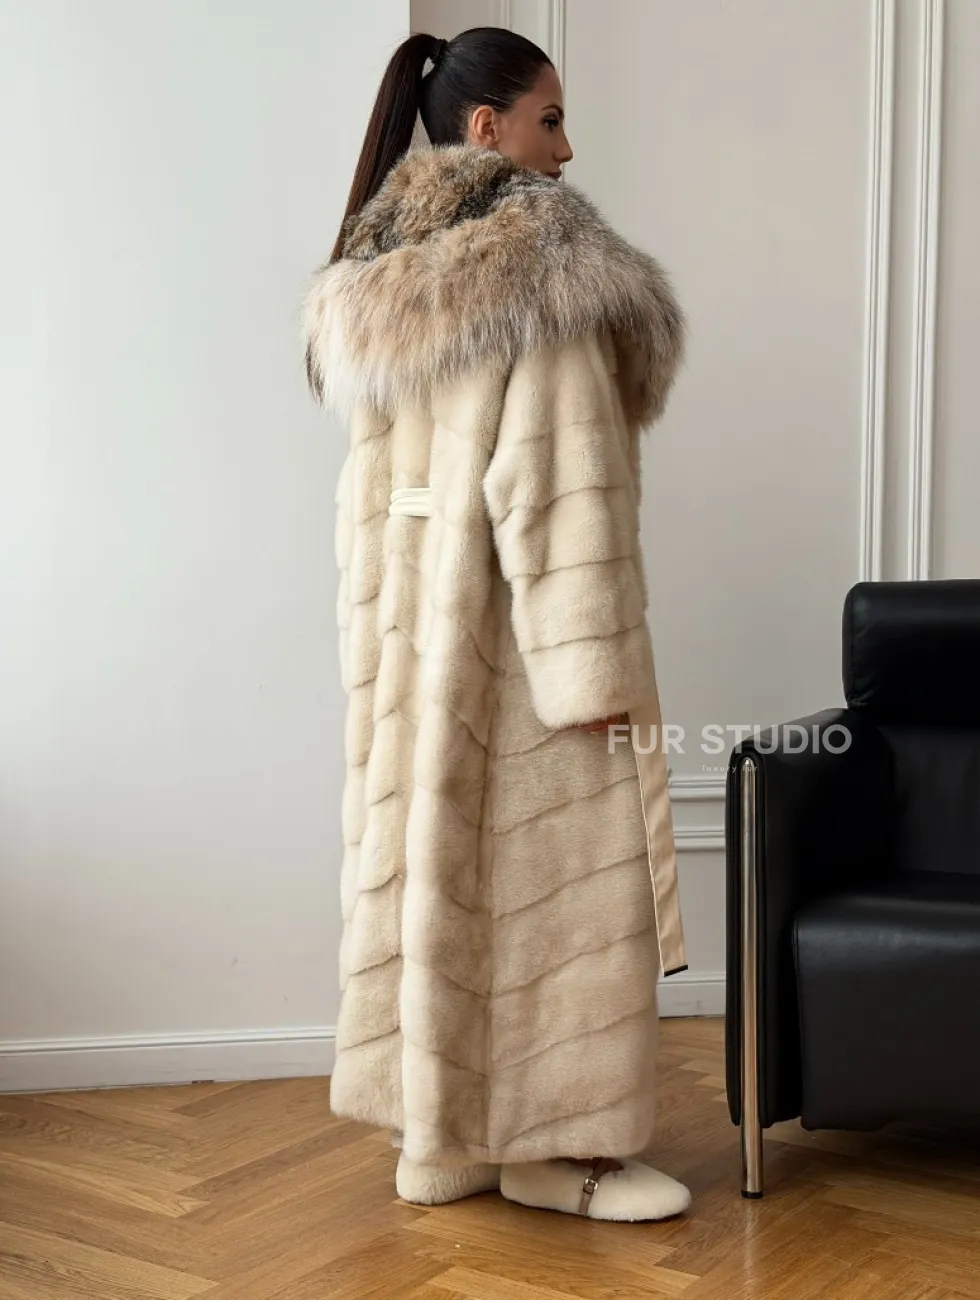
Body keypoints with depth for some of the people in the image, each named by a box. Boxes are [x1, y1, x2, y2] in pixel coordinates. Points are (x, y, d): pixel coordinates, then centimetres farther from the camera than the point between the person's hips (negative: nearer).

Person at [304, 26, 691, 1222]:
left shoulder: (375, 280, 11)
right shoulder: (541, 263, -13)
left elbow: (371, 482, 13)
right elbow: (557, 479, -19)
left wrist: (388, 620, 18)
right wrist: (596, 663, -18)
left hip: (405, 612, 8)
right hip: (515, 614, -8)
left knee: (434, 848, 11)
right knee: (551, 865, 2)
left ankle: (439, 1138, 19)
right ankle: (554, 1148, 12)